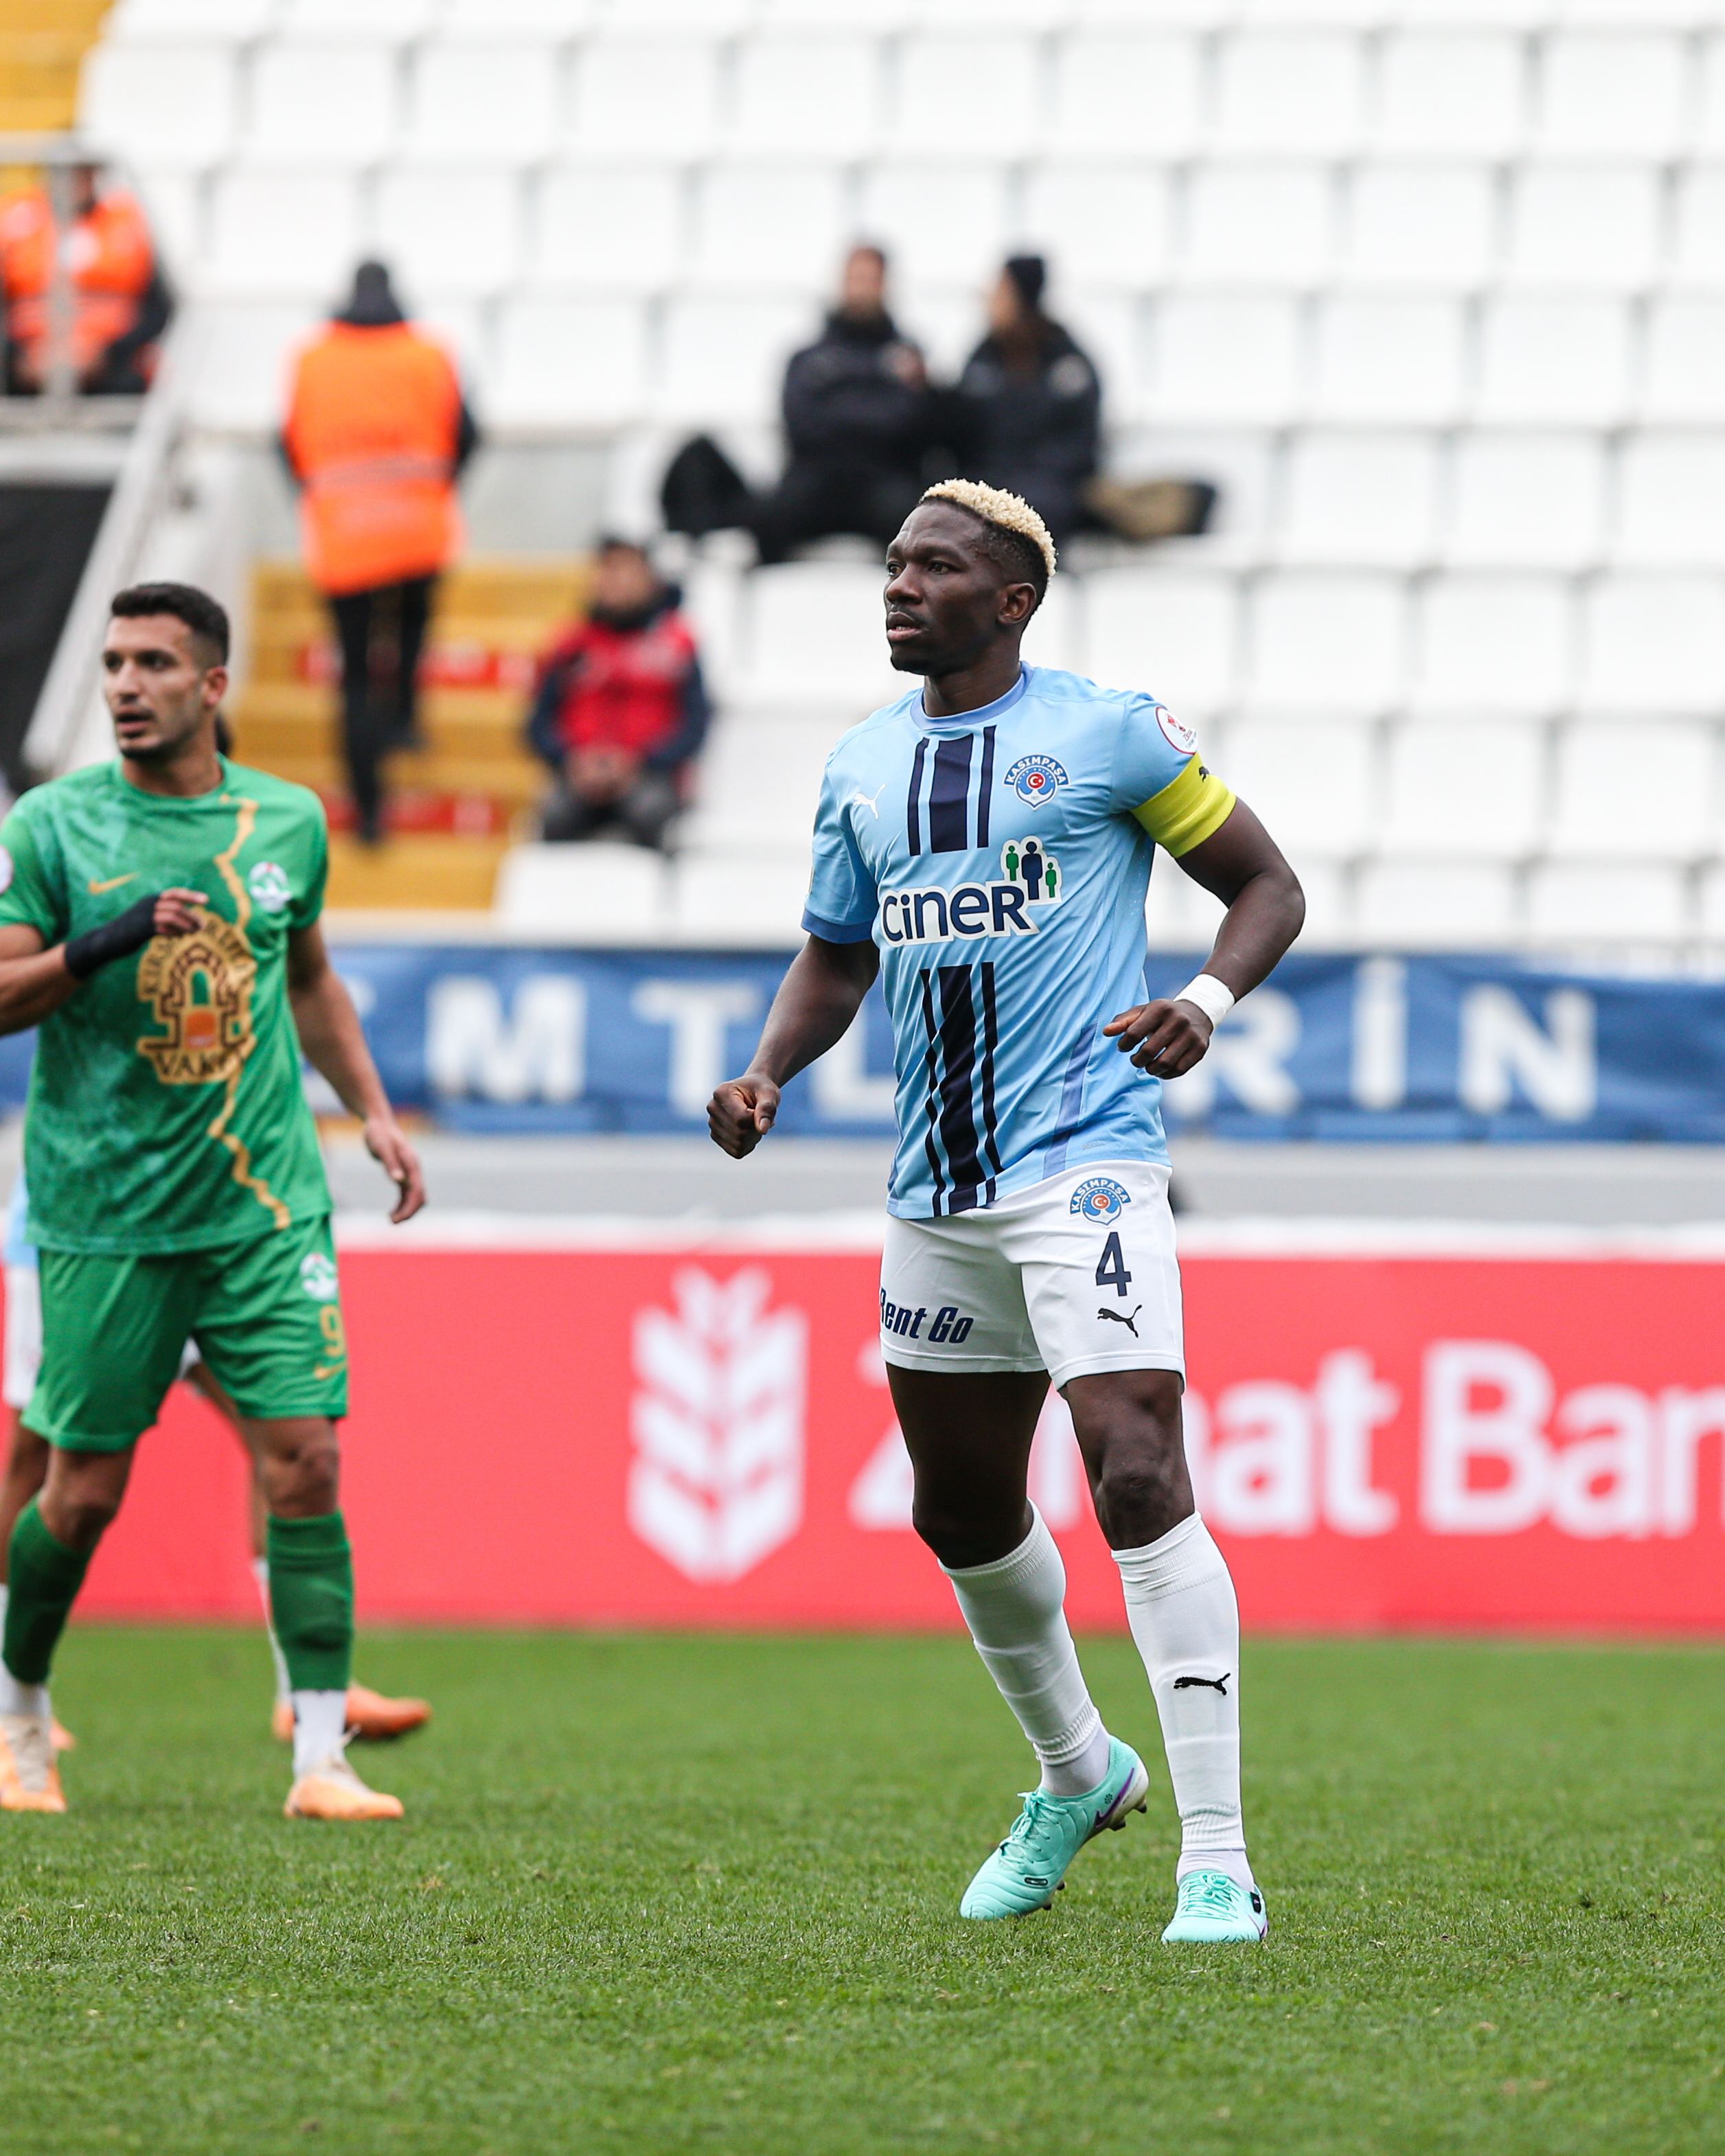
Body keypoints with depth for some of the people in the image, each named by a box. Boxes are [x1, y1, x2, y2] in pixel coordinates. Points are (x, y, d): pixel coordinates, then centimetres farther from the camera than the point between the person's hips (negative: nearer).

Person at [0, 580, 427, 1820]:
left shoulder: (288, 822, 7)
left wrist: (373, 1108, 14)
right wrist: (101, 943, -21)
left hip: (266, 1205, 2)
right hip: (103, 1212, -2)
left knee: (306, 1459, -9)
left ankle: (321, 1754, -6)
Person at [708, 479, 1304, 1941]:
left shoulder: (1108, 732, -4)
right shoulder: (862, 765, 12)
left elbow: (1269, 885, 2)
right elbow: (837, 956, 23)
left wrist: (1206, 1001, -17)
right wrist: (768, 1074, 5)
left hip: (1085, 1161, -7)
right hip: (937, 1188, 7)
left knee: (1137, 1478, -19)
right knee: (963, 1508, 16)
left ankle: (1218, 1858, -18)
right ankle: (1079, 1777, 40)